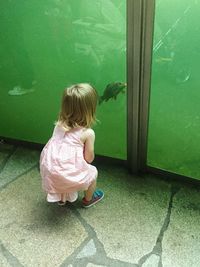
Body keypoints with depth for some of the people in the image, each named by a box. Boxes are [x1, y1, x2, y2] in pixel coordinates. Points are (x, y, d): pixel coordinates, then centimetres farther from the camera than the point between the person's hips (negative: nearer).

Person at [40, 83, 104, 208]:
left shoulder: (59, 124, 1)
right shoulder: (88, 133, -13)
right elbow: (89, 158, -6)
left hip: (48, 172, 5)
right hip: (68, 174, -5)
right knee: (93, 172, 22)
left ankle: (61, 197, 52)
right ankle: (88, 199, 41)